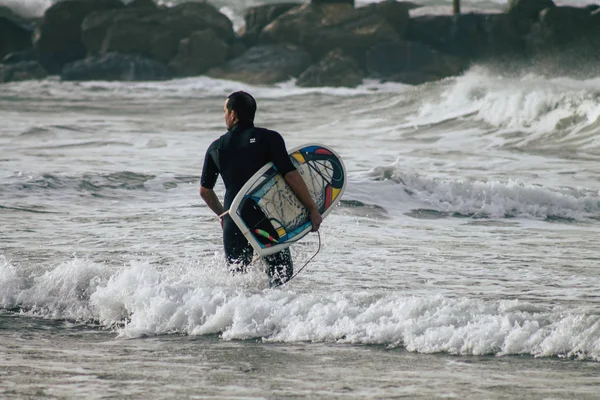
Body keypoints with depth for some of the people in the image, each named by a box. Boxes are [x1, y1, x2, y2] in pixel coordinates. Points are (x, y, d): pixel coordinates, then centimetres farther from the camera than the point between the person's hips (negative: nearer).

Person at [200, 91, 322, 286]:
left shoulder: (216, 148, 9)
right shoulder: (269, 138, -3)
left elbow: (205, 191, 18)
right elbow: (291, 175, -12)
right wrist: (313, 209, -5)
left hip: (234, 226, 3)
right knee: (282, 278, 5)